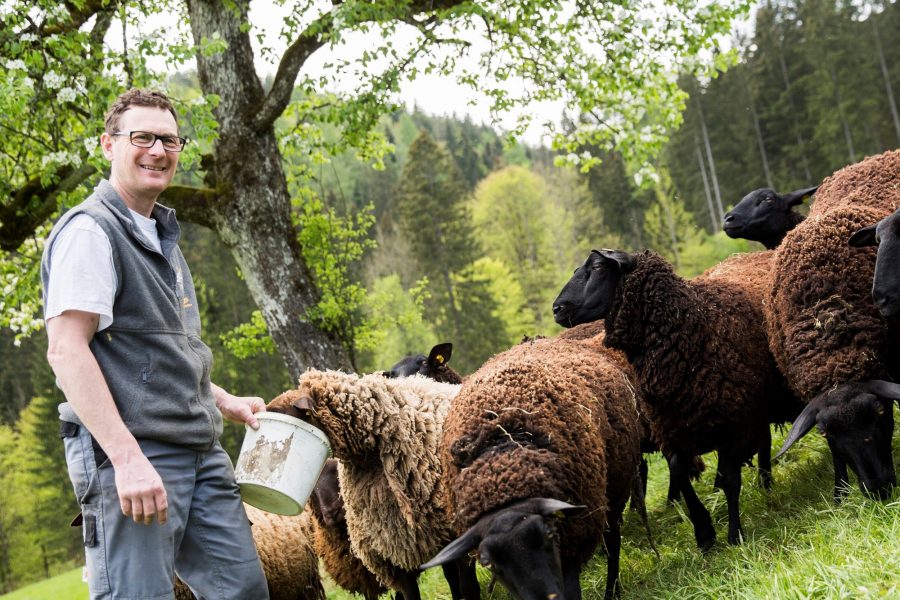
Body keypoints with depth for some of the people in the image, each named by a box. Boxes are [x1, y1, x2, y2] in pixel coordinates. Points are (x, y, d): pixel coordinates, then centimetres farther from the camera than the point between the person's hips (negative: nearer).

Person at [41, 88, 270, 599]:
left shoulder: (161, 238, 21)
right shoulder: (91, 231, -9)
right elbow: (66, 350, -19)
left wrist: (226, 402, 21)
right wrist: (126, 458, -25)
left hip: (200, 455, 9)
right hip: (130, 456, -9)